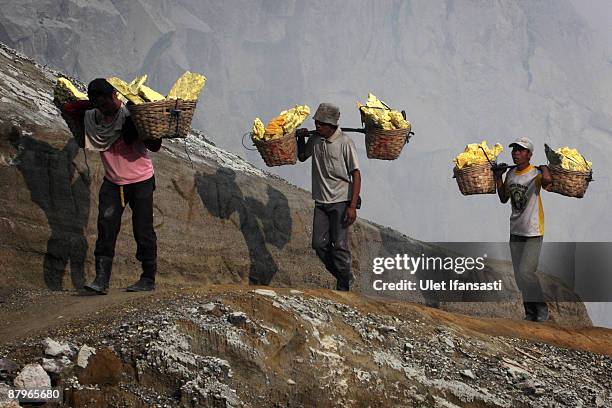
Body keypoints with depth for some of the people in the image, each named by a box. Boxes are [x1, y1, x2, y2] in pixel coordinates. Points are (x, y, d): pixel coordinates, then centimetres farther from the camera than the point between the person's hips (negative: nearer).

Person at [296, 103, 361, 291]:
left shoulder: (345, 143, -12)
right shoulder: (315, 140, 4)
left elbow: (356, 175, -12)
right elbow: (302, 157, 25)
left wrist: (353, 206, -17)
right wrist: (300, 138, 5)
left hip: (341, 201, -6)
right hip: (321, 201, 6)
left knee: (339, 245, -7)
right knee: (319, 244, 3)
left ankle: (343, 287, 6)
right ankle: (346, 276, 22)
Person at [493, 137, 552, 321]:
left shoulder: (535, 173, -11)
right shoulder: (510, 174, 8)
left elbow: (547, 181, -35)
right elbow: (504, 199, 16)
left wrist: (544, 167, -18)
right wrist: (498, 178, 9)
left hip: (533, 232, -7)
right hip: (515, 230, 7)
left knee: (526, 272, -13)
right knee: (519, 275, 9)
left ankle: (541, 308, 5)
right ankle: (530, 311, 22)